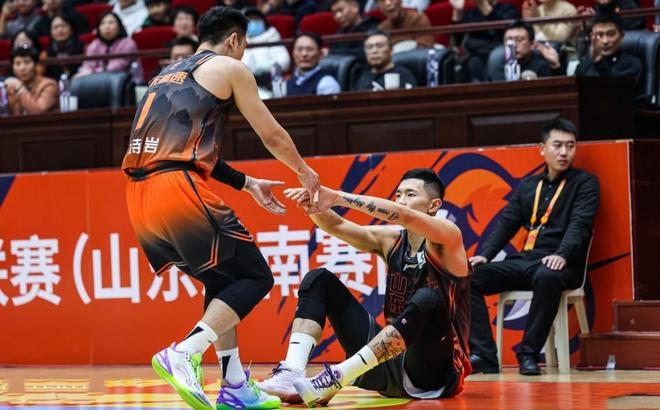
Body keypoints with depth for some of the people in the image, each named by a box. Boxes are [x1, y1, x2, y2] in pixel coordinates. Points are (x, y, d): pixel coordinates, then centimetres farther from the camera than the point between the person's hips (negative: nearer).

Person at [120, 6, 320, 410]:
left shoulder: (168, 76, 28)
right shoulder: (229, 68, 7)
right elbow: (273, 136, 12)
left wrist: (247, 183, 38)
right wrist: (304, 171, 31)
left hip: (140, 195, 8)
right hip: (180, 190, -8)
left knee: (221, 281, 23)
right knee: (255, 277, 1)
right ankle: (184, 354, -16)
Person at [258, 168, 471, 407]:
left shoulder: (447, 238, -7)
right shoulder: (390, 241, 10)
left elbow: (404, 216, -26)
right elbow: (336, 226, -2)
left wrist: (337, 197, -33)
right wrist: (315, 205, -26)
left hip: (435, 368, -6)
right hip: (390, 362, 6)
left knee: (428, 299, -38)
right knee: (319, 280, 4)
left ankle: (335, 378, -41)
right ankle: (291, 374, -20)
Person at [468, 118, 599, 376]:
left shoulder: (585, 183, 6)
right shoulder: (527, 185, 21)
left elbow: (580, 224, -9)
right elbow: (507, 223, 17)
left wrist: (562, 255, -27)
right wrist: (484, 254, 0)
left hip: (559, 265, -6)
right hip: (524, 260, 6)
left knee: (547, 277, -41)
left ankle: (529, 353, -30)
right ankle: (484, 355, -20)